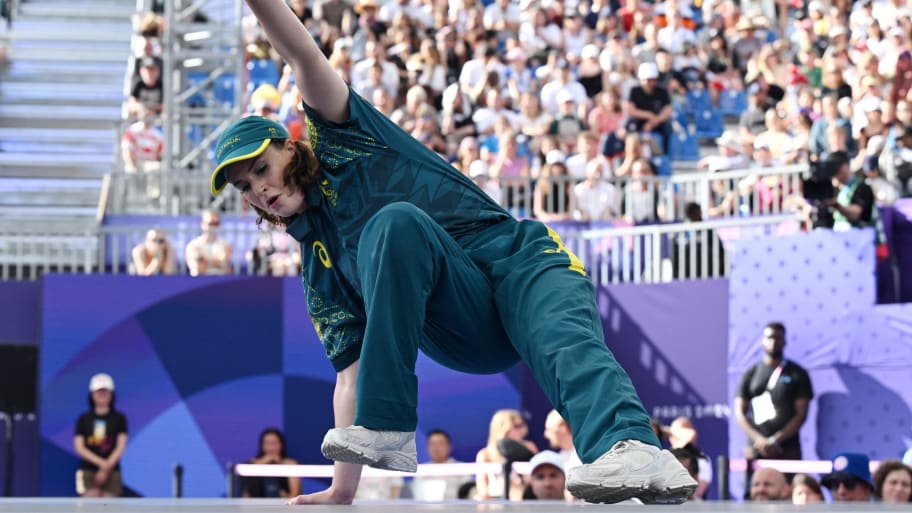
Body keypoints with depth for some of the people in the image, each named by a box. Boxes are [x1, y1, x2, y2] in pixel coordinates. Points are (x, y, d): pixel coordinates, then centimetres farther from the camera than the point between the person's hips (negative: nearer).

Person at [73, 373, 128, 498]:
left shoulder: (119, 419, 6)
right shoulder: (84, 420, 7)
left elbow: (121, 447, 0)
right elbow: (79, 448, 0)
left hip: (112, 472, 0)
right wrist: (101, 463, -13)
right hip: (88, 472, 0)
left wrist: (106, 468, -11)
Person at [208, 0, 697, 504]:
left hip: (521, 256, -2)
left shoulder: (341, 140, 17)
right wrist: (342, 488, 7)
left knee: (567, 344, -36)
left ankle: (634, 448, -66)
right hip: (463, 334, 2)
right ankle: (385, 429, -32)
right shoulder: (318, 266, 22)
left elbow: (303, 54, 3)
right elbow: (350, 371, 16)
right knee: (395, 221, -27)